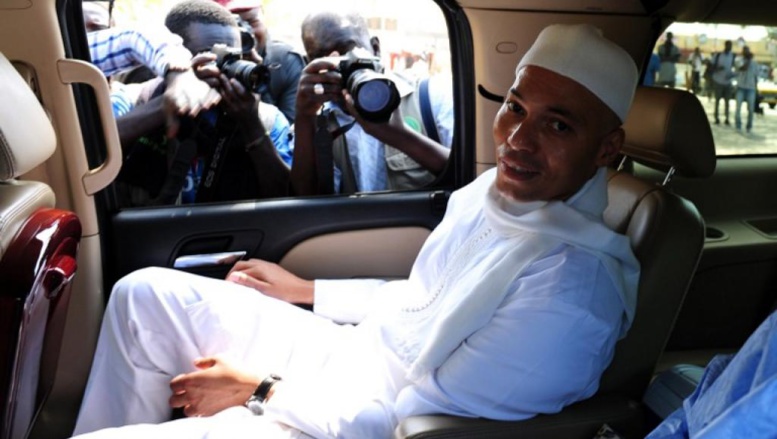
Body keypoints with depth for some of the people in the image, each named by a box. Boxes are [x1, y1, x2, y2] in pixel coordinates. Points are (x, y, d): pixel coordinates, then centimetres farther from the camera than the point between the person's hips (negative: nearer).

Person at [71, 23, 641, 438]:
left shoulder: (573, 289, -29)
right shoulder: (490, 191, -2)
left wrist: (259, 391, -13)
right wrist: (303, 289, 16)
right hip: (351, 354, 8)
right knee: (147, 293, 6)